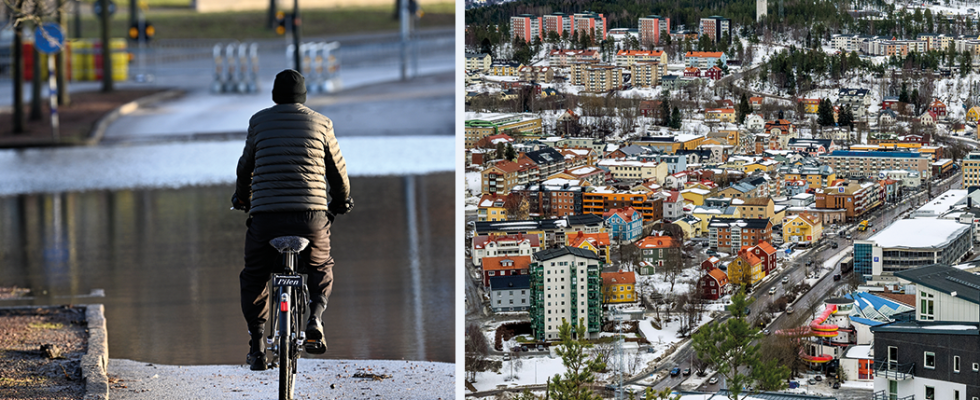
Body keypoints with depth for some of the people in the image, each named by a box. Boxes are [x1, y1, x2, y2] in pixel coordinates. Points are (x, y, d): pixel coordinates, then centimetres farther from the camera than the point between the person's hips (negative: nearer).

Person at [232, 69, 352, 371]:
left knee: (254, 278, 21)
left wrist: (242, 197, 42)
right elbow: (338, 169, 18)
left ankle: (257, 344, 11)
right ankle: (314, 321, 1)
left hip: (265, 216, 0)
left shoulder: (259, 121, 9)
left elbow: (246, 165, 22)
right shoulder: (321, 123, 9)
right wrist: (341, 202, 38)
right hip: (311, 218, 0)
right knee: (321, 270, 25)